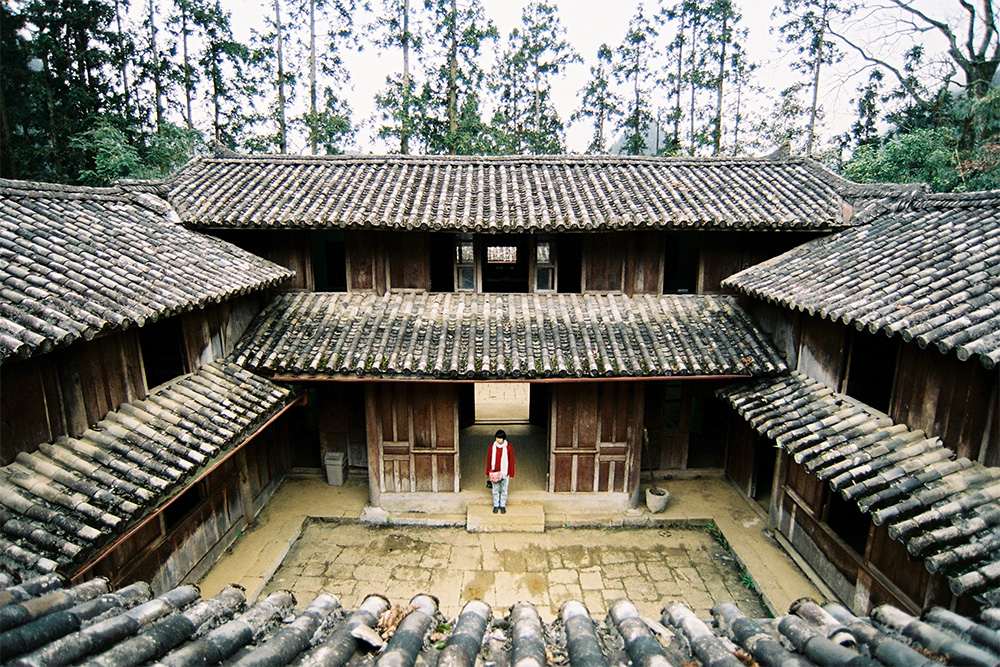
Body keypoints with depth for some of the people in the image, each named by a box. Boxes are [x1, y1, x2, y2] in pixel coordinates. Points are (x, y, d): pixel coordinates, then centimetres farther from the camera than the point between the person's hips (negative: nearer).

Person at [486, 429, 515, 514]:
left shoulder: (509, 447, -8)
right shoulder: (492, 446, -4)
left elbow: (511, 460, -2)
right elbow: (489, 459, 5)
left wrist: (511, 474, -1)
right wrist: (487, 473, 9)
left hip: (505, 472, -1)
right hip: (494, 472, 1)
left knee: (504, 490, 8)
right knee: (495, 490, 11)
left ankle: (503, 506, 24)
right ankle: (496, 506, 25)